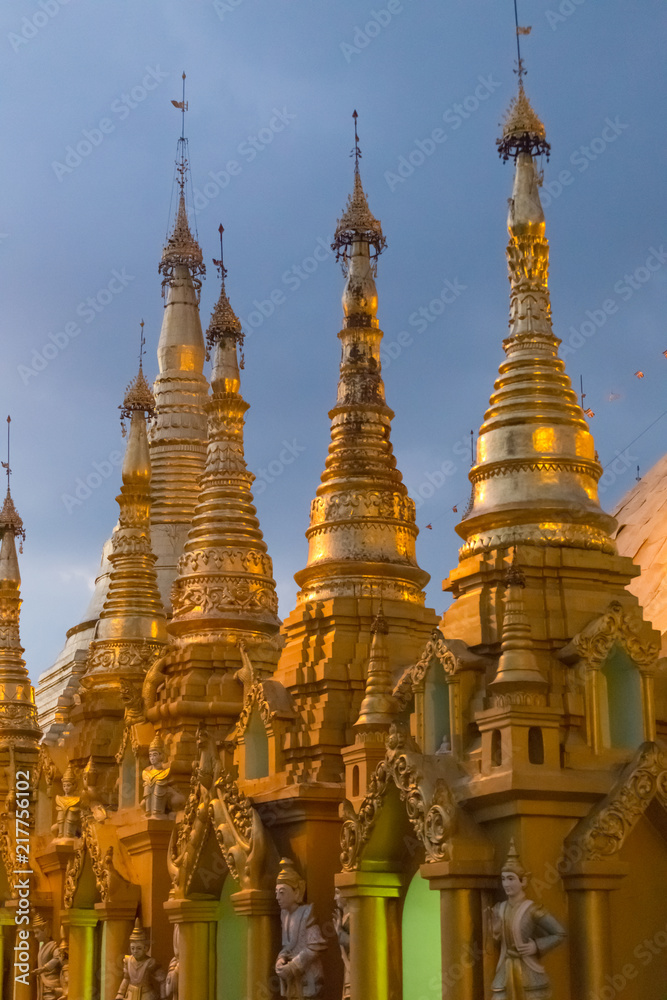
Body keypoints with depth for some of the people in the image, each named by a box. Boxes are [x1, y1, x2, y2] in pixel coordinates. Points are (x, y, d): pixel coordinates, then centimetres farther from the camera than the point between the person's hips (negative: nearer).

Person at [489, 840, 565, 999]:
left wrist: (537, 946, -13)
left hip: (530, 976, -5)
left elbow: (560, 934, -3)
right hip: (505, 976, 5)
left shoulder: (532, 910, -9)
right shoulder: (499, 909, 8)